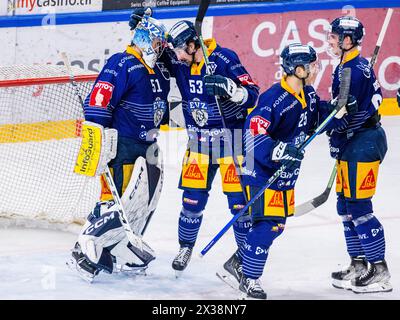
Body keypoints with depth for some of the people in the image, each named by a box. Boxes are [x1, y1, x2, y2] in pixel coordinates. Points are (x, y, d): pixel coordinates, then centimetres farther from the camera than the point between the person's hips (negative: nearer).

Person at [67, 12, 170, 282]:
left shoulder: (160, 72, 14)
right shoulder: (122, 65, -14)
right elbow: (97, 102, -22)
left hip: (147, 146, 9)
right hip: (122, 145, -9)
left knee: (145, 200, 11)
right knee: (118, 200, -15)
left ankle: (122, 253, 20)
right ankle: (85, 250, -8)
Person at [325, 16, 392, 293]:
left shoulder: (354, 69, -18)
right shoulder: (348, 66, 15)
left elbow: (348, 114, -22)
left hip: (362, 145, -11)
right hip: (354, 145, 11)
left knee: (358, 207, -8)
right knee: (347, 205, 14)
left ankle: (379, 271, -4)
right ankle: (359, 266, 21)